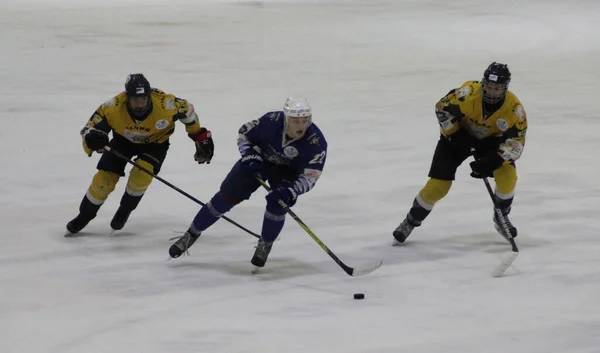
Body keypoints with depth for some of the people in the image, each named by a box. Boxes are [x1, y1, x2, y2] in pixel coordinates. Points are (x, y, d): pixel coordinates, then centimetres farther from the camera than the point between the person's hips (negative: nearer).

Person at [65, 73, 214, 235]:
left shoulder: (165, 104, -37)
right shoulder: (114, 107, -35)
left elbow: (187, 110, -16)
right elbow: (91, 127, -27)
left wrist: (201, 137, -5)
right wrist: (93, 139, -51)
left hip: (155, 141, -1)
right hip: (124, 139, 1)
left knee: (142, 173, -25)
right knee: (105, 178, -6)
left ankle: (125, 210, 4)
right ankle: (84, 216, 19)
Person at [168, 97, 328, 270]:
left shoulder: (316, 142, -34)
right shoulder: (271, 121, -32)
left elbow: (309, 177, -28)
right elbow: (244, 134, -12)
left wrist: (290, 191, -43)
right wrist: (250, 157, -25)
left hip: (287, 171, -1)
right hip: (259, 160, 1)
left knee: (278, 203, -23)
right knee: (226, 197, -2)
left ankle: (265, 246, 5)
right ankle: (191, 235, 15)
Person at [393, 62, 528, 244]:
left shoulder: (514, 109, -27)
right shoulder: (469, 93, -33)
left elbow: (516, 142, -23)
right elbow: (442, 108, -20)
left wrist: (492, 161, -34)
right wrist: (455, 136, -22)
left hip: (490, 140, 2)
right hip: (459, 134, -2)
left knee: (507, 175, -21)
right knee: (437, 186, -9)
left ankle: (501, 217, 7)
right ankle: (411, 221, 13)